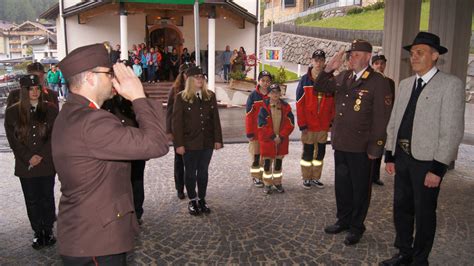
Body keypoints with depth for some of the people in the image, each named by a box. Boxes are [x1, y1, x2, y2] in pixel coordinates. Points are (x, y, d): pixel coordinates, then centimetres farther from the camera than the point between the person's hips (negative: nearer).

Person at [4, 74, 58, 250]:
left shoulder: (51, 110, -1)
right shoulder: (12, 112, 2)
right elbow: (12, 140, -1)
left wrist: (41, 156, -12)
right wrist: (28, 158, -10)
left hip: (47, 164, -1)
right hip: (25, 165, 1)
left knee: (47, 198, 8)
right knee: (32, 201, 7)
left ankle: (48, 231, 22)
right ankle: (38, 232, 19)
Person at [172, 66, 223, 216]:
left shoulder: (210, 96, 5)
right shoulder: (181, 97, -6)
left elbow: (215, 119, 6)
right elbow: (177, 122, -8)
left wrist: (218, 139, 2)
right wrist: (179, 144, -12)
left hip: (207, 141, 3)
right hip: (190, 142, -3)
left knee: (203, 171, 13)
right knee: (190, 172, 8)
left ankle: (202, 199, 26)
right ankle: (192, 201, 23)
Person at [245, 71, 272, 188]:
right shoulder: (253, 95, -5)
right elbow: (249, 115, -6)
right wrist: (249, 133, -8)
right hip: (256, 131, -3)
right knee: (256, 155, 5)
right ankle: (256, 177, 18)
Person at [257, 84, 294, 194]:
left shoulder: (286, 107, 0)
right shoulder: (264, 107, -9)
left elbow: (290, 124, -3)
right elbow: (262, 125, -13)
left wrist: (281, 137, -12)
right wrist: (273, 137, -14)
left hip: (282, 140, 3)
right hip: (267, 140, -2)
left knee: (279, 162, 12)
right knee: (267, 162, 5)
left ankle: (277, 182, 27)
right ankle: (267, 184, 17)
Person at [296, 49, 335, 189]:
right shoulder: (305, 80, -6)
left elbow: (333, 103, 6)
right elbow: (299, 103, -8)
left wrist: (332, 121, 2)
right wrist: (302, 124, -11)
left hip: (324, 125, 3)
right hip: (308, 124, -3)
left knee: (320, 152, 11)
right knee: (308, 152, 6)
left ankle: (315, 178, 26)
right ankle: (306, 178, 20)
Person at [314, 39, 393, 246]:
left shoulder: (378, 82, -11)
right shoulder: (343, 77, 7)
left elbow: (381, 118, -13)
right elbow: (319, 87, 16)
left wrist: (374, 148, -14)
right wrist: (329, 69, -2)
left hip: (360, 147, -6)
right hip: (340, 143, 6)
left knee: (360, 188, 9)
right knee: (342, 184, 17)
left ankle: (356, 227, 25)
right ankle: (343, 220, 35)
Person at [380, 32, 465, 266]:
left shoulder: (450, 84, -9)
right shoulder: (405, 84, 10)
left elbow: (453, 130, -14)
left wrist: (438, 168, -16)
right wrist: (389, 155, 8)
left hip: (427, 160, -6)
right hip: (402, 157, 6)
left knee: (424, 213, 8)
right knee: (401, 208, 16)